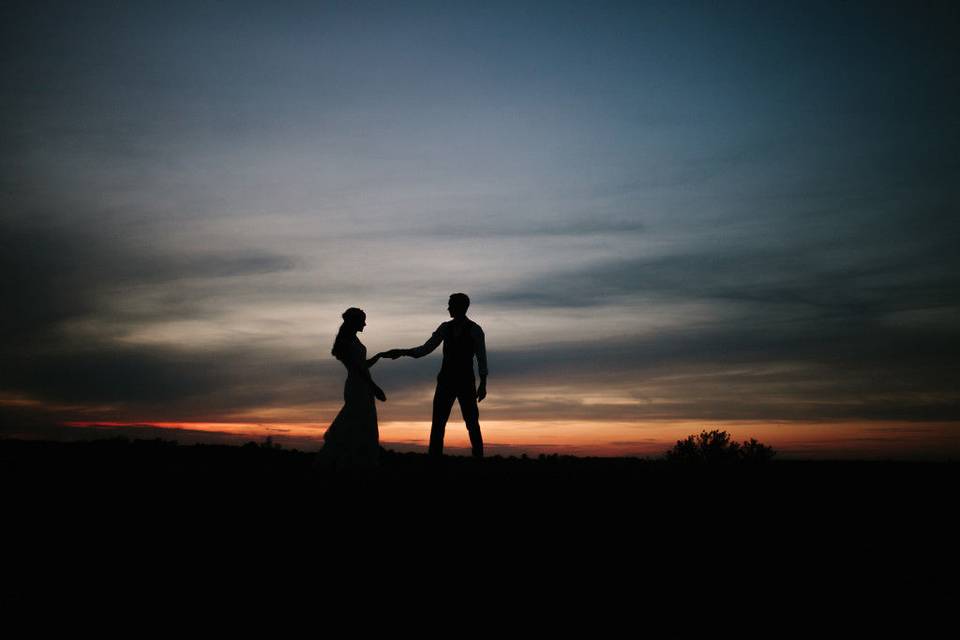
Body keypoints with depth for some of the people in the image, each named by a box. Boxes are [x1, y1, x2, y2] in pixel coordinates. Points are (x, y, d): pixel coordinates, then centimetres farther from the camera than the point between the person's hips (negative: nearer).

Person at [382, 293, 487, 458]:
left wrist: (483, 384, -13)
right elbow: (425, 349, 8)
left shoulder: (475, 329, -5)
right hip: (446, 382, 4)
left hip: (466, 382, -4)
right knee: (437, 424, -2)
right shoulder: (445, 327, 8)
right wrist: (401, 352, -4)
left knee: (472, 423, -5)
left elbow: (482, 358, -7)